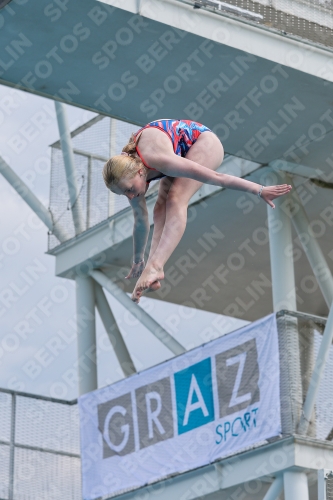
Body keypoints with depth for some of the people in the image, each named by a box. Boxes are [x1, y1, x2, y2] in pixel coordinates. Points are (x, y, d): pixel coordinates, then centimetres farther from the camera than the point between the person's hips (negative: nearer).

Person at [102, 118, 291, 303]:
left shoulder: (157, 159, -37)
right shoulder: (128, 172, -15)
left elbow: (216, 177, -32)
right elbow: (141, 220, 1)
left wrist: (259, 190, -27)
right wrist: (137, 261, 9)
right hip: (187, 152, 8)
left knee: (175, 200, -27)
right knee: (161, 207, -11)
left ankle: (155, 265, -42)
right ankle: (153, 272, -21)